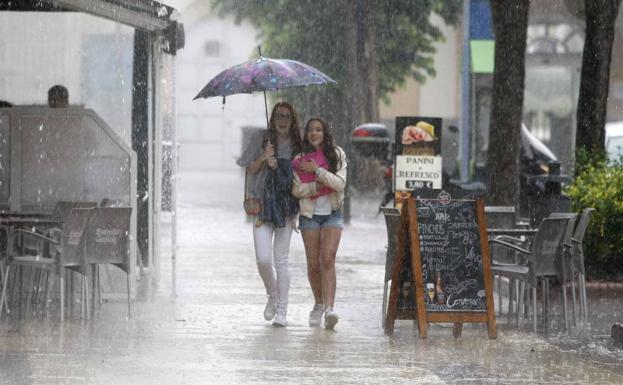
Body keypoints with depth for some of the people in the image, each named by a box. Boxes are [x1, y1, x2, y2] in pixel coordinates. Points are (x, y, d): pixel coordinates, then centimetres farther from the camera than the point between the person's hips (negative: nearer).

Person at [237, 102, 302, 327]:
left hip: (287, 206, 0)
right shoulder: (260, 140, 5)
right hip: (262, 205, 0)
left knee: (281, 260, -1)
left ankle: (282, 311, 5)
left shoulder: (297, 145, 6)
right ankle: (272, 294, 19)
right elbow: (249, 171, 6)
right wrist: (263, 158, -12)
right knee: (263, 258, -10)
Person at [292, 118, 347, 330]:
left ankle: (329, 308, -26)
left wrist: (317, 170, -16)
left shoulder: (337, 155, 2)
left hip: (332, 214, -2)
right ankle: (319, 304, 23)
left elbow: (340, 183, -10)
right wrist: (315, 187, -17)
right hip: (310, 214, 2)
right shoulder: (299, 159, 5)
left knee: (328, 259, -17)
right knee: (313, 264, 3)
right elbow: (296, 189, -2)